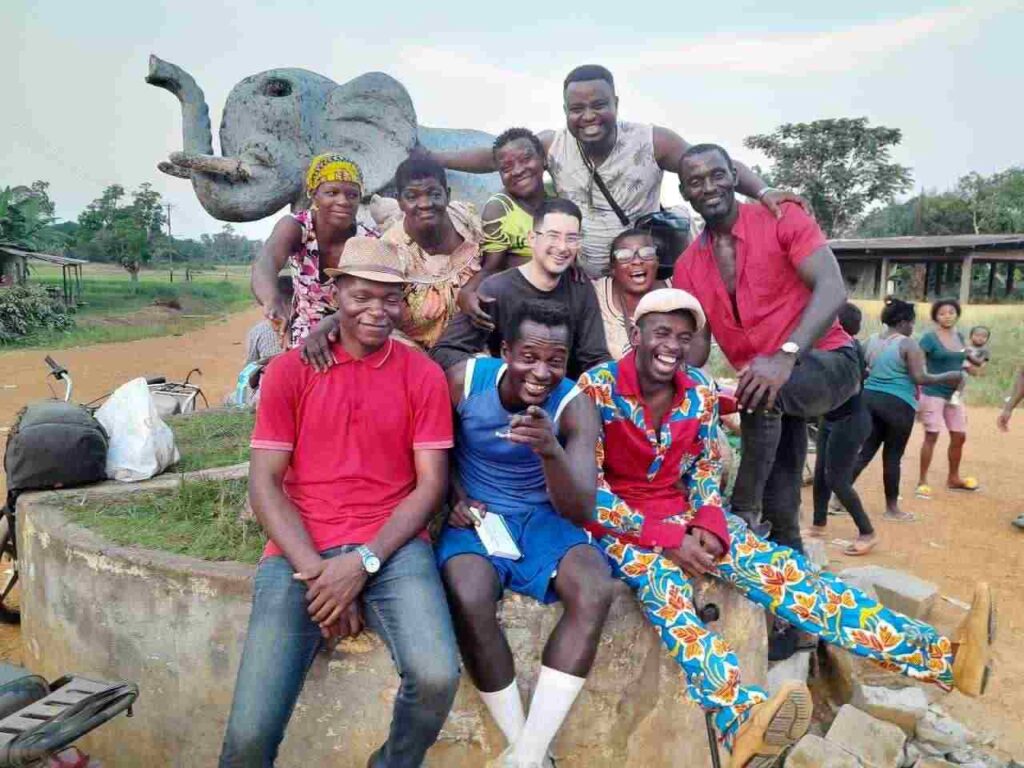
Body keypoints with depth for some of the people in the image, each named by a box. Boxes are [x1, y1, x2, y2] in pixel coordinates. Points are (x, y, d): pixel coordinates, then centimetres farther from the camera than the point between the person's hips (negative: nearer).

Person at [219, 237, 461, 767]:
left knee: (437, 677, -24)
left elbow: (431, 483, 0)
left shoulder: (423, 375, 4)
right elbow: (264, 484, 1)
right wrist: (315, 571, -12)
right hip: (301, 550, 0)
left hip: (392, 546, 0)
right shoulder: (288, 370, 4)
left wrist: (363, 562, -13)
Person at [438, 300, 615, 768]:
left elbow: (580, 512, -21)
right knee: (470, 600, -32)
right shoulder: (464, 379, -14)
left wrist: (551, 451, -40)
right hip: (475, 518, 0)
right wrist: (455, 494, -10)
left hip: (542, 518, 1)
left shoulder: (575, 407, -15)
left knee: (596, 589, -28)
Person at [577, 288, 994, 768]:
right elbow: (587, 488, -17)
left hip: (683, 515, 5)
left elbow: (704, 470, 10)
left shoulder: (700, 391, 0)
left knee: (781, 569, -14)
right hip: (618, 522, -4)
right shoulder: (597, 387, -16)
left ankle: (941, 659, -20)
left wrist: (707, 525, -10)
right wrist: (666, 538, -22)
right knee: (664, 580, -37)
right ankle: (742, 720, -58)